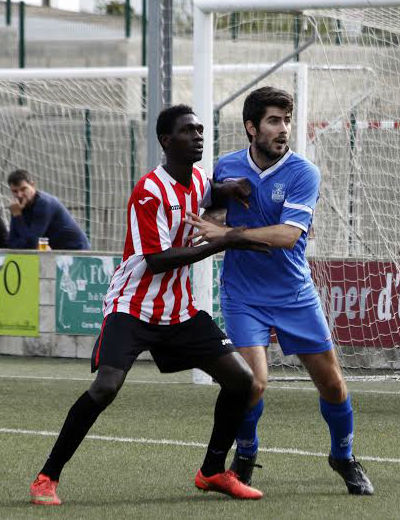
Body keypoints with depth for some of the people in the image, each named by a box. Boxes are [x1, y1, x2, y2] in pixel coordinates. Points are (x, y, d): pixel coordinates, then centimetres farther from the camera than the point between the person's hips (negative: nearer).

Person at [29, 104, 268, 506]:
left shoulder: (199, 181, 5)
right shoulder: (150, 191, -18)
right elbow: (157, 261, -23)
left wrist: (226, 191, 7)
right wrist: (219, 245, -24)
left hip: (180, 312, 8)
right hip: (132, 307, -7)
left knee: (241, 379, -1)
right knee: (105, 387, -25)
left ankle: (213, 472, 15)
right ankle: (47, 477, -12)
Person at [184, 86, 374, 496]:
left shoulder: (303, 173, -11)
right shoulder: (226, 167, -1)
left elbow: (288, 234, -24)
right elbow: (211, 215, 17)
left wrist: (227, 233, -27)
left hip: (295, 294, 0)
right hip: (243, 296, 0)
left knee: (332, 384, 4)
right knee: (254, 382, -17)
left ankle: (344, 457, 30)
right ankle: (244, 456, 11)